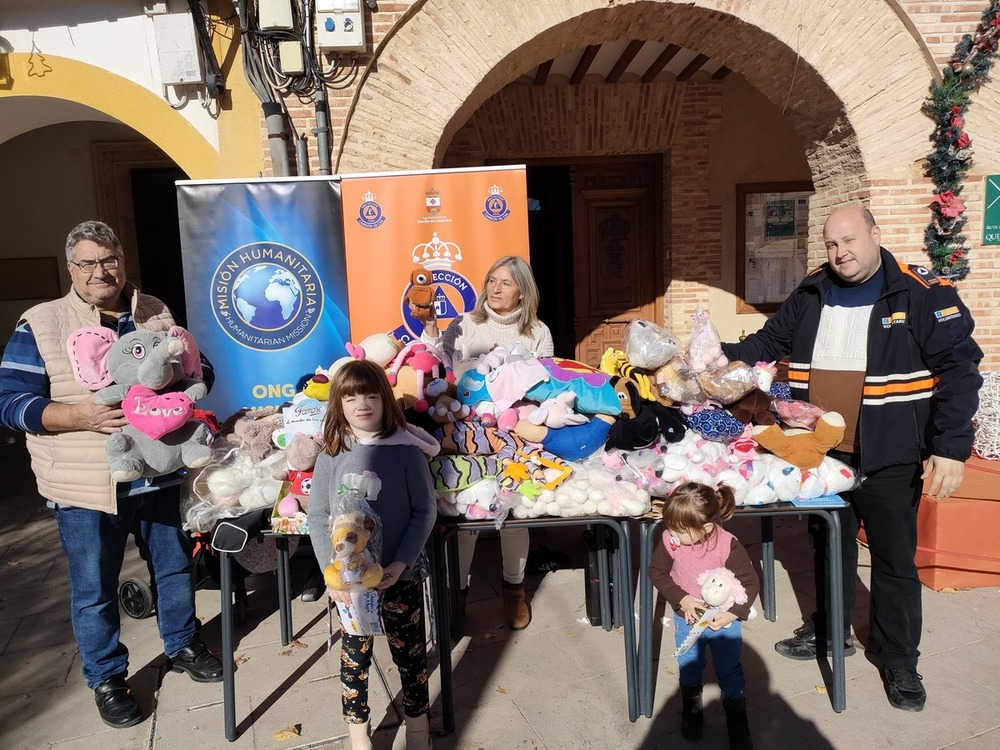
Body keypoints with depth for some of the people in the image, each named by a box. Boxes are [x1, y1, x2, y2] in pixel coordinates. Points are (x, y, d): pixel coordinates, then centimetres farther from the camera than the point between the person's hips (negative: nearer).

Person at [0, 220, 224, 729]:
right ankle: (107, 679, 32)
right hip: (84, 488, -3)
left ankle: (182, 646, 40)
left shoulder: (155, 313, 5)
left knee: (175, 566, 17)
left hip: (159, 474, 3)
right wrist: (81, 416, -25)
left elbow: (201, 369, 9)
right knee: (94, 590, 11)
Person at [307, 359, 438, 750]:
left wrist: (400, 563, -16)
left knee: (409, 650, 14)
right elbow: (317, 518, -2)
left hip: (400, 572, -1)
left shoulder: (407, 449, -11)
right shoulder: (331, 455, -4)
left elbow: (425, 511, -8)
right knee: (354, 653, 16)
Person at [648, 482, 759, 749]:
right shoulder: (670, 540, -24)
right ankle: (691, 713, 49)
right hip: (687, 619, 2)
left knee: (730, 673, 15)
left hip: (724, 620, -2)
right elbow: (657, 571, -9)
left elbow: (751, 583, -18)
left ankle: (738, 728, 38)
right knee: (688, 668, 22)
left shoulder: (728, 545, -29)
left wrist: (733, 613, -27)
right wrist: (681, 599, -20)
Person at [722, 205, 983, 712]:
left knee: (894, 560, 7)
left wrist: (950, 448, -17)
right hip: (820, 455, 4)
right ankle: (830, 631, 38)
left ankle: (899, 660, 26)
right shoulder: (811, 295, 4)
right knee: (829, 547, 18)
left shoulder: (922, 295, -9)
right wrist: (723, 357, -1)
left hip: (888, 461, -4)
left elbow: (960, 369, -11)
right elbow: (771, 341, 15)